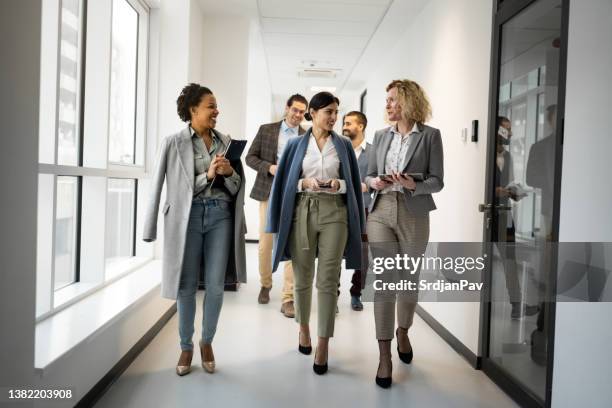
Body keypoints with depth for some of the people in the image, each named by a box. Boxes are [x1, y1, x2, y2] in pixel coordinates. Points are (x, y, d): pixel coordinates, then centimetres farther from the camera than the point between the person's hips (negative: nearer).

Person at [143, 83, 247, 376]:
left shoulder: (225, 141, 9)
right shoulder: (174, 143, -1)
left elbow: (237, 187, 11)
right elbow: (178, 187, -6)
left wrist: (229, 172, -9)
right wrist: (208, 175, -14)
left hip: (220, 215, 3)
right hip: (188, 216, -2)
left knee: (215, 286, 5)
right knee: (187, 286, 6)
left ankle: (207, 342, 26)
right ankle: (186, 347, 23)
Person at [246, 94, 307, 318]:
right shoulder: (266, 130, 7)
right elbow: (250, 157, 6)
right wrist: (269, 167, -11)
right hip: (269, 193, 1)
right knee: (265, 244, 8)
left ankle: (288, 299, -1)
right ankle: (265, 284, 32)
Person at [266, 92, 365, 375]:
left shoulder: (344, 145, 8)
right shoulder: (296, 145, 7)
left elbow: (352, 183, 9)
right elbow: (285, 182, 6)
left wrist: (339, 184, -11)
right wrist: (304, 183, -12)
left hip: (334, 213, 0)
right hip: (302, 213, 1)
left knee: (328, 281, -4)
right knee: (302, 277, 11)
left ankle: (323, 346, 4)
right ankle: (304, 327, 34)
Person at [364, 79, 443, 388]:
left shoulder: (430, 135, 0)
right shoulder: (381, 135, 11)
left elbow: (437, 181, -3)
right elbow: (368, 175, 14)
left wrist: (413, 185, -21)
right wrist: (374, 182, -9)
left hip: (414, 215, -2)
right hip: (381, 212, 2)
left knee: (409, 280, 12)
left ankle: (403, 332, 38)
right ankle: (384, 354, 3)